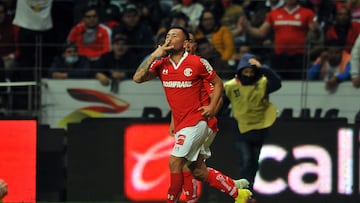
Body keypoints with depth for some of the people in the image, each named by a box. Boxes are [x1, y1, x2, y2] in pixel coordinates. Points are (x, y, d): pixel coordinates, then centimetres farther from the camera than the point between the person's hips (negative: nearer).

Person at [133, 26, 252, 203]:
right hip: (180, 125, 6)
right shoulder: (161, 64, 5)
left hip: (195, 121, -6)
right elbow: (138, 78, -7)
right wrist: (154, 55, -11)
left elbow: (218, 83, 5)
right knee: (198, 172, 9)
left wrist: (212, 106, -7)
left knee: (174, 162, -15)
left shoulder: (197, 63, -7)